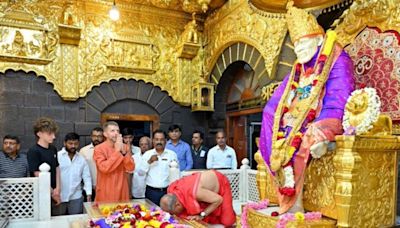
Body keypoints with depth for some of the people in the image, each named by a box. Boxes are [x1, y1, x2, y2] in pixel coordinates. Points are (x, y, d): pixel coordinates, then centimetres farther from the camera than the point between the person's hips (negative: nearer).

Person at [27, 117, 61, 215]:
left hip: (53, 193, 6)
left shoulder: (53, 149, 4)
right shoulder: (33, 151, -15)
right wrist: (53, 193, -9)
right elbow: (39, 176, -16)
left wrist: (57, 189, -4)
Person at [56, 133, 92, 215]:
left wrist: (89, 193, 1)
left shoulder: (81, 159, 7)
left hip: (76, 197, 3)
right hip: (59, 197, -2)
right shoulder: (57, 156, -5)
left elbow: (87, 177, 9)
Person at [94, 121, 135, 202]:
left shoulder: (125, 147, 4)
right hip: (106, 192, -3)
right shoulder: (99, 149, -7)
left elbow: (130, 168, -3)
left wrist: (123, 152, -15)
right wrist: (117, 151, -18)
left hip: (122, 191, 4)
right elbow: (104, 168, -20)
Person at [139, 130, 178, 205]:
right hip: (151, 191, 1)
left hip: (167, 191, 0)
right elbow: (140, 172, 2)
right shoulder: (147, 154, 5)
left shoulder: (172, 154, 3)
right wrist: (149, 161, -9)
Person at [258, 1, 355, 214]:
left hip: (326, 122, -6)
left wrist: (316, 133, -31)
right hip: (301, 121, 7)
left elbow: (337, 105, -17)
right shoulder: (299, 68, 15)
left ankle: (293, 202, -19)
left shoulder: (337, 60, -4)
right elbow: (273, 104, 9)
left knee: (298, 139, -31)